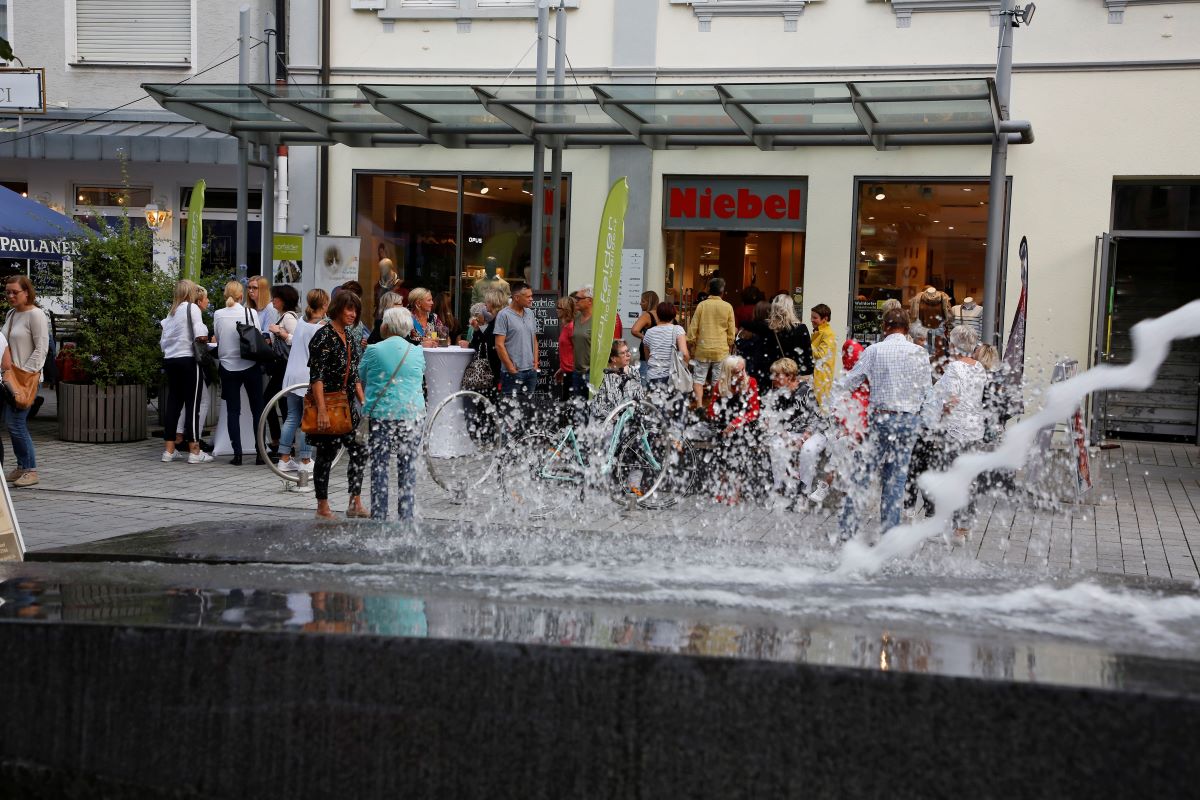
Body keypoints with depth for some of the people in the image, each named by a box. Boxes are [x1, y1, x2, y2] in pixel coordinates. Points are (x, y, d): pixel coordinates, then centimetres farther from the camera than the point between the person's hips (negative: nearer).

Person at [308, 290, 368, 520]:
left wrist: (363, 401, 12)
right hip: (327, 405, -8)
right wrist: (322, 410, -23)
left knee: (360, 450, 4)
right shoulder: (324, 336, -12)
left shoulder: (351, 337, 12)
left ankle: (355, 503, 10)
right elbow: (316, 376, -17)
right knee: (327, 454, 0)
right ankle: (322, 507, 11)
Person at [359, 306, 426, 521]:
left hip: (381, 413, -2)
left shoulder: (373, 350, -3)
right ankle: (406, 515, 12)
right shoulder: (417, 352, 5)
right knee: (408, 467, 8)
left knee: (379, 466, 4)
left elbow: (362, 377, 10)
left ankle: (378, 516, 4)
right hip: (412, 413, 2)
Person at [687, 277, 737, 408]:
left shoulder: (701, 305, -4)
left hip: (703, 349, 0)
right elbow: (731, 331, 3)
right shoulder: (728, 307, -3)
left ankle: (699, 405, -3)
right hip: (721, 350, 0)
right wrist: (729, 346, 16)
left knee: (699, 378, 8)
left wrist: (691, 344, 9)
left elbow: (693, 328, -2)